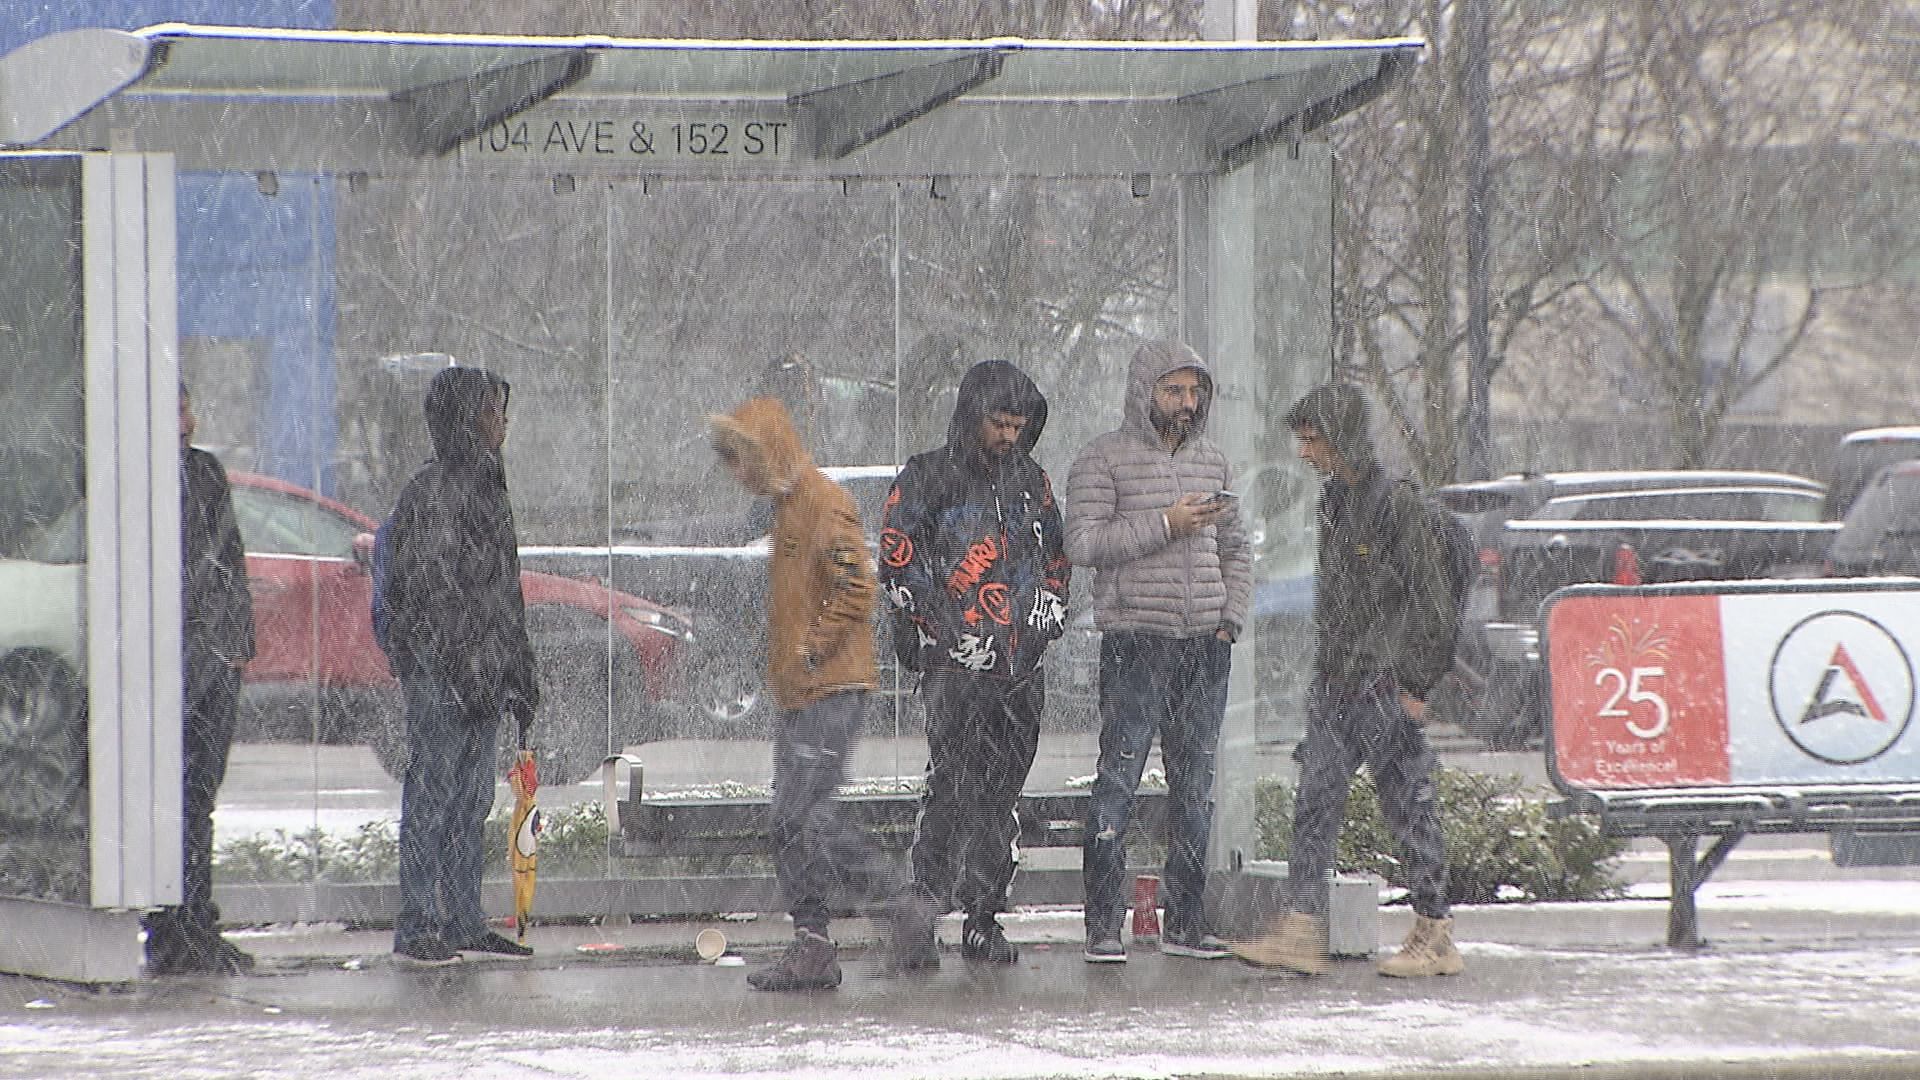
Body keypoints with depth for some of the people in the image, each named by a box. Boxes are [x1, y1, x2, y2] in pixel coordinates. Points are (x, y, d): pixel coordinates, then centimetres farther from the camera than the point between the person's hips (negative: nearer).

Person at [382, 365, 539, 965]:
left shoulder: (485, 486, 17)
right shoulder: (435, 490, -13)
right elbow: (433, 590, -18)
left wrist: (518, 676, 21)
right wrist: (463, 672, -20)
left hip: (481, 674, 10)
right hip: (441, 671, -10)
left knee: (471, 801, 11)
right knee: (432, 795, -6)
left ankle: (464, 923, 16)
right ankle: (418, 927, -3)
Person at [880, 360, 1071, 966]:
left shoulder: (1031, 480, 16)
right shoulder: (927, 479, 0)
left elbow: (1057, 556, 27)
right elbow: (898, 564, -5)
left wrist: (1048, 611, 11)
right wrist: (944, 635, -10)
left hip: (1022, 666, 5)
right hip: (956, 665, -5)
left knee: (1003, 791, 6)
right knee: (952, 788, -13)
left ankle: (983, 919, 12)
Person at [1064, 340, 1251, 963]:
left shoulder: (1212, 463, 16)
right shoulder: (1104, 460, -2)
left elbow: (1234, 550, 23)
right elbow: (1081, 542, -12)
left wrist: (1232, 615, 7)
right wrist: (1164, 525, -16)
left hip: (1206, 644, 6)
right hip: (1136, 638, -6)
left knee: (1196, 783, 7)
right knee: (1119, 781, -9)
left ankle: (1185, 922, 11)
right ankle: (1103, 926, -8)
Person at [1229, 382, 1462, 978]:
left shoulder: (1393, 502, -12)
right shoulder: (1334, 499, 13)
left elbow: (1428, 598, -13)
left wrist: (1414, 682, -14)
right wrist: (1324, 670, 18)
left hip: (1385, 682, -8)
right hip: (1336, 682, 8)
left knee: (1408, 805, -2)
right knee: (1315, 801, 1)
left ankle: (1434, 936, 5)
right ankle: (1301, 932, -2)